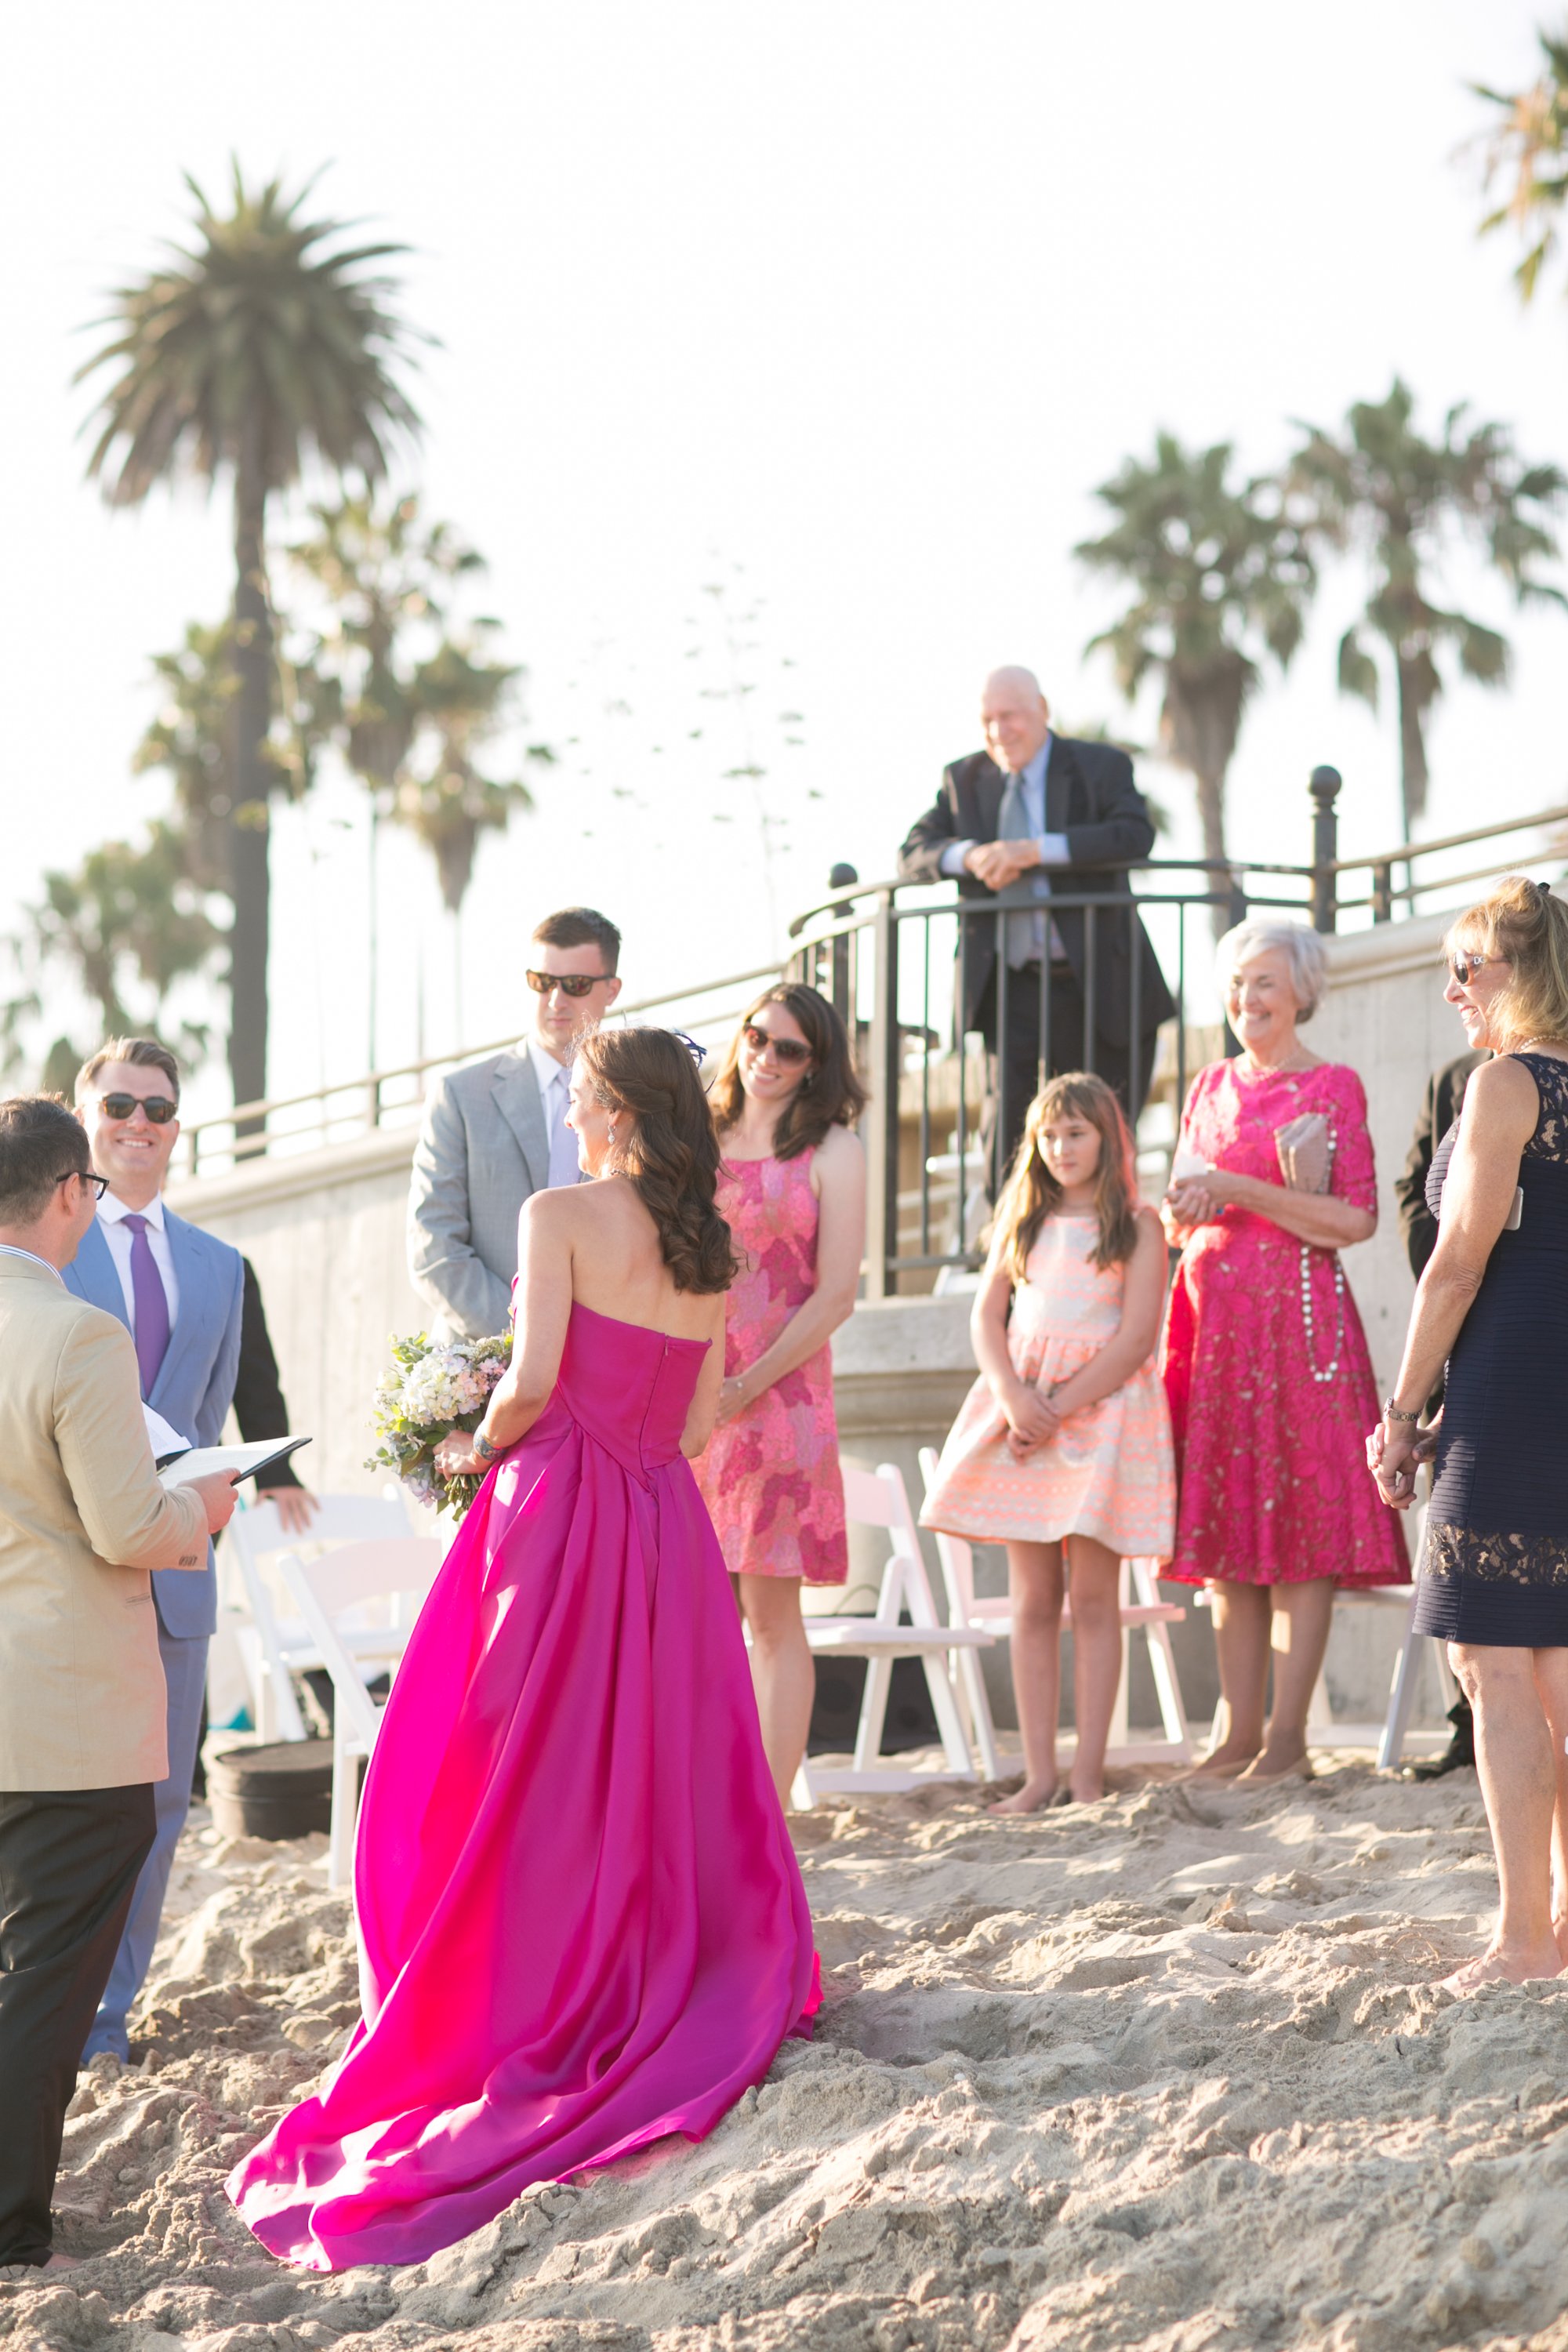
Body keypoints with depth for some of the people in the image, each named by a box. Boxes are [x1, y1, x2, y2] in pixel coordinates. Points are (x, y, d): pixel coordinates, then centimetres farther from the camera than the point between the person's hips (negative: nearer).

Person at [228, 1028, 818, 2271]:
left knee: (541, 1773, 2)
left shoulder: (562, 1214, -8)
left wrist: (482, 1448, 1)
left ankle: (538, 2011, 5)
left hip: (560, 1511, -5)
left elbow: (535, 1379, -16)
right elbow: (699, 1418, 11)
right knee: (662, 1758, 12)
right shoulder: (707, 1249, 11)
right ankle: (681, 1987, 16)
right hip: (667, 1523, 6)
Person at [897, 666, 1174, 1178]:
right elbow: (912, 855, 4)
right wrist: (969, 856, -18)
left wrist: (1034, 851, -25)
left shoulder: (1101, 766, 1)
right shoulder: (963, 779, 12)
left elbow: (1135, 836, -17)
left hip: (1100, 983, -2)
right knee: (1008, 1147, -7)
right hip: (1015, 994, 2)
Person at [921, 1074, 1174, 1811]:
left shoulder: (1137, 1226, 2)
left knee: (1093, 1597, -5)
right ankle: (1038, 1776, 3)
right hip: (1019, 1408, 4)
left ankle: (1088, 1777, -4)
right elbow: (987, 1317, 8)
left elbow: (1136, 1337, -7)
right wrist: (1014, 1397, -10)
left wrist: (1059, 1409, -14)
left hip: (1102, 1407, -4)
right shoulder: (1023, 1220, 15)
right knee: (1033, 1601, 2)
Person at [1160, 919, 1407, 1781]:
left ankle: (1288, 1735, -4)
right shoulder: (1211, 1088, 16)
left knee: (1301, 1521, -6)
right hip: (1212, 1313, 6)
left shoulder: (1332, 1087, -2)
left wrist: (1237, 1189, -15)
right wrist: (1182, 1211, -3)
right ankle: (1237, 1728, 10)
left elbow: (1355, 1220, -10)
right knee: (1224, 1522, 6)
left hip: (1296, 1314, -6)